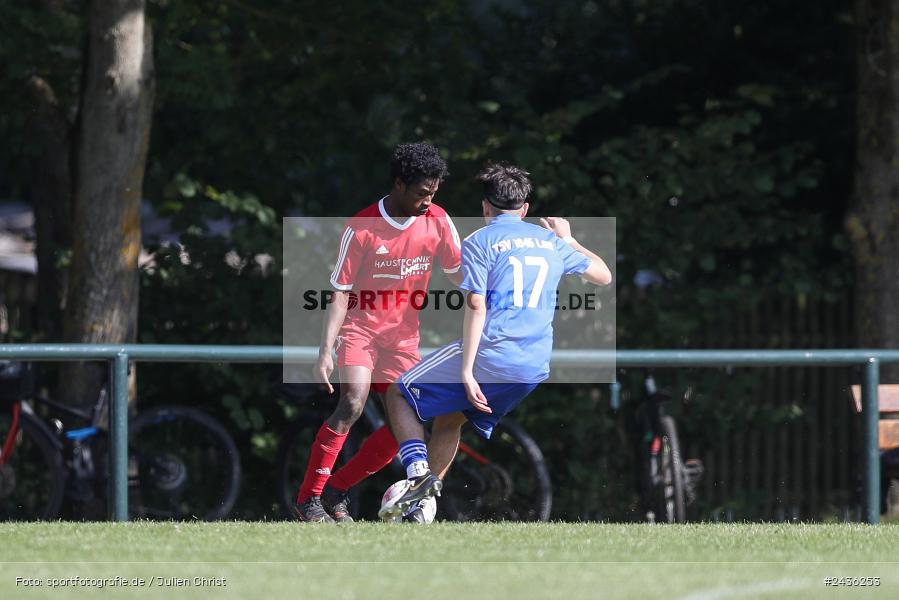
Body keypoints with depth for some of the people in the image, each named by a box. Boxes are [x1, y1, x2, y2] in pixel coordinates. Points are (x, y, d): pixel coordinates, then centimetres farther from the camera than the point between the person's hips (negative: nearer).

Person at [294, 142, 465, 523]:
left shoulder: (438, 222, -5)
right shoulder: (362, 228, -16)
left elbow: (459, 275, 7)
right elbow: (340, 295, -13)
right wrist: (325, 353, -20)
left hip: (403, 335, 5)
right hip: (360, 330, -5)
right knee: (352, 404, -25)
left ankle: (337, 490, 7)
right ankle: (309, 498, -18)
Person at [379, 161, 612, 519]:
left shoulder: (480, 242, -2)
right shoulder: (551, 243, 14)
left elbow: (476, 306, -14)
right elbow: (604, 276, 27)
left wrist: (467, 372, -16)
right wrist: (568, 240, 42)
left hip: (488, 357, -6)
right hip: (534, 369, 6)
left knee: (399, 394, 11)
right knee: (449, 419, 26)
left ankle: (418, 474, -10)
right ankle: (426, 501, 18)